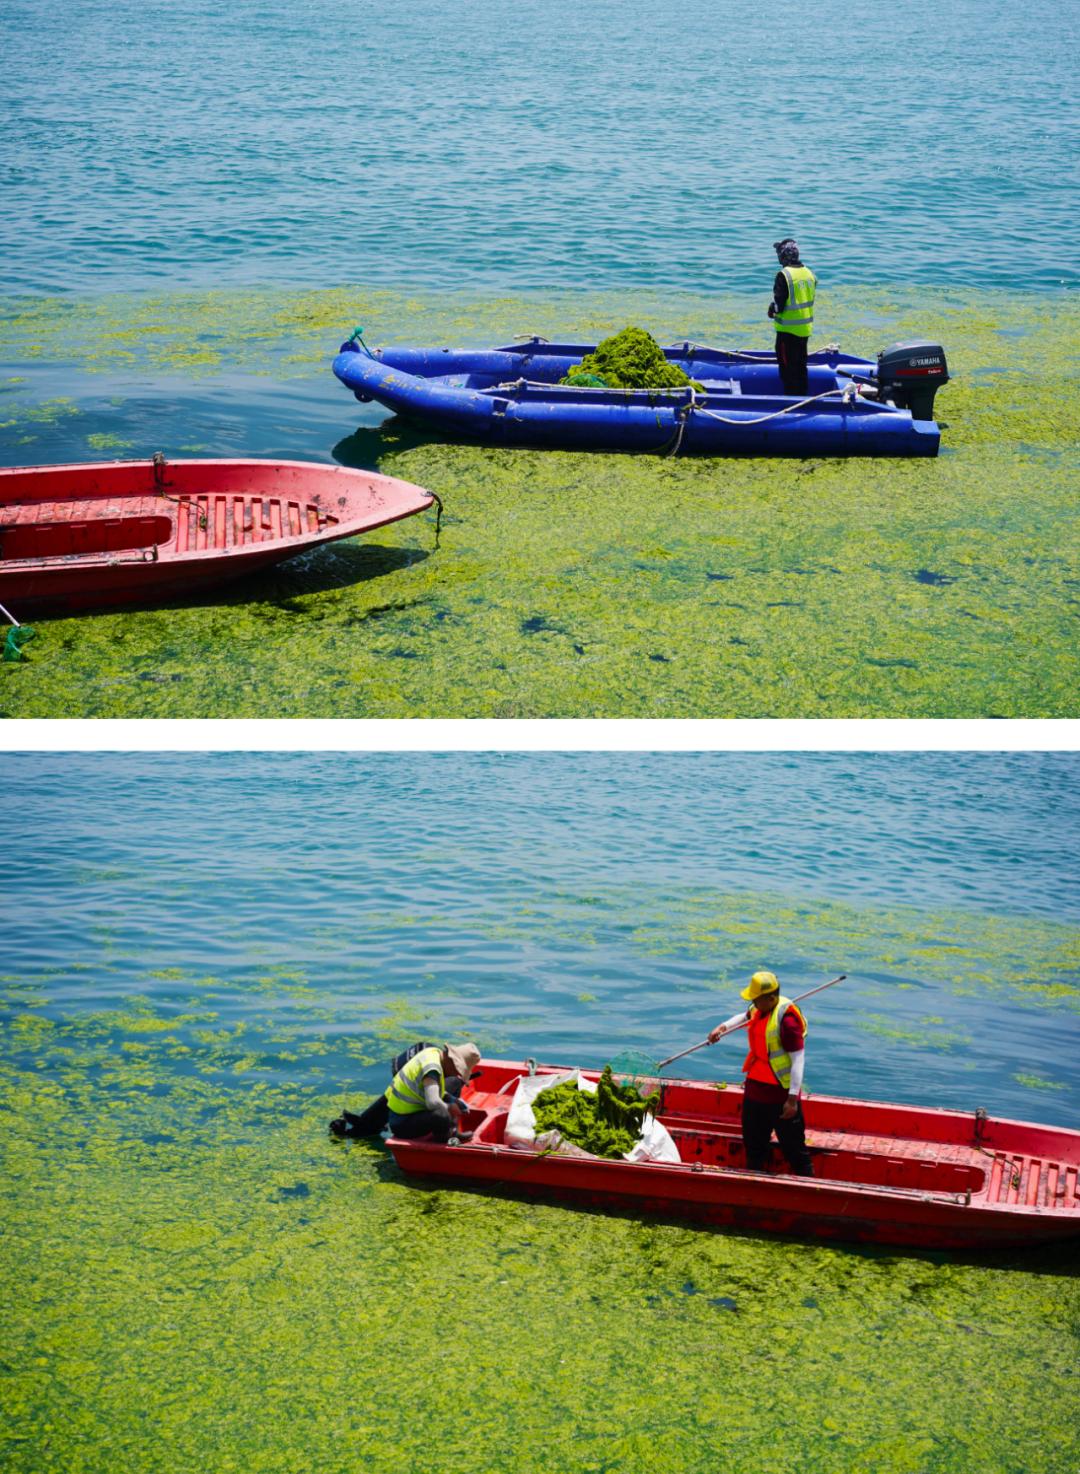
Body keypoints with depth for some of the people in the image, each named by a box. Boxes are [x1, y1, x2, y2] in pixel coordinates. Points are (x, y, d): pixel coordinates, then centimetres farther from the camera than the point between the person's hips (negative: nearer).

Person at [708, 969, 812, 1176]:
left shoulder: (786, 1019, -26)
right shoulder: (759, 1009, 1)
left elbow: (798, 1059, -25)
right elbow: (746, 1016, 28)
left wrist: (792, 1099, -25)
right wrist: (723, 1027, 12)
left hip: (780, 1093, -9)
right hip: (755, 1088, 9)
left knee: (794, 1147, 1)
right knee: (753, 1144, 23)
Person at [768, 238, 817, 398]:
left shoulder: (784, 275, -19)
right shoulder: (809, 273, 5)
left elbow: (779, 305, -21)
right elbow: (810, 300, 11)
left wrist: (772, 309, 2)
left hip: (788, 330, -7)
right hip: (805, 329, 7)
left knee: (787, 367, 1)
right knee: (801, 366, 19)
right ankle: (803, 396, 26)